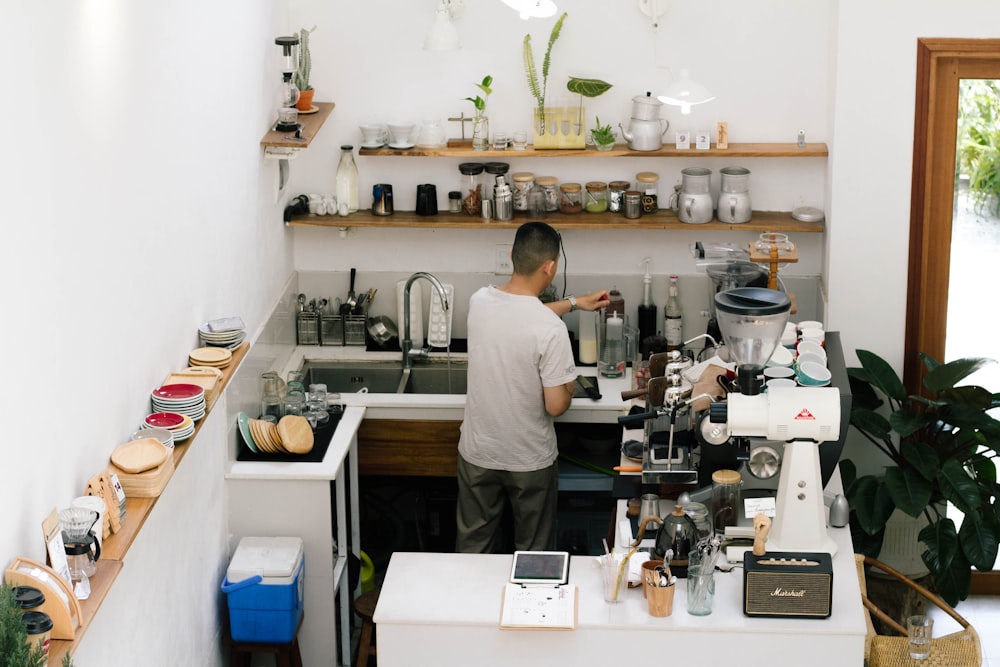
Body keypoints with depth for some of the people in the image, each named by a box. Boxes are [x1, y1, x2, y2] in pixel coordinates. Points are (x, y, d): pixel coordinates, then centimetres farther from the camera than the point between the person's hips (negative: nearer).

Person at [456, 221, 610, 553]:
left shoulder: (479, 301, -10)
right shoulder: (551, 330, -27)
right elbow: (556, 405, -21)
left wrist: (574, 303, 21)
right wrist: (569, 388, 1)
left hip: (478, 453, 4)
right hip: (530, 460, -4)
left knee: (473, 548, 20)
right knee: (534, 554, 18)